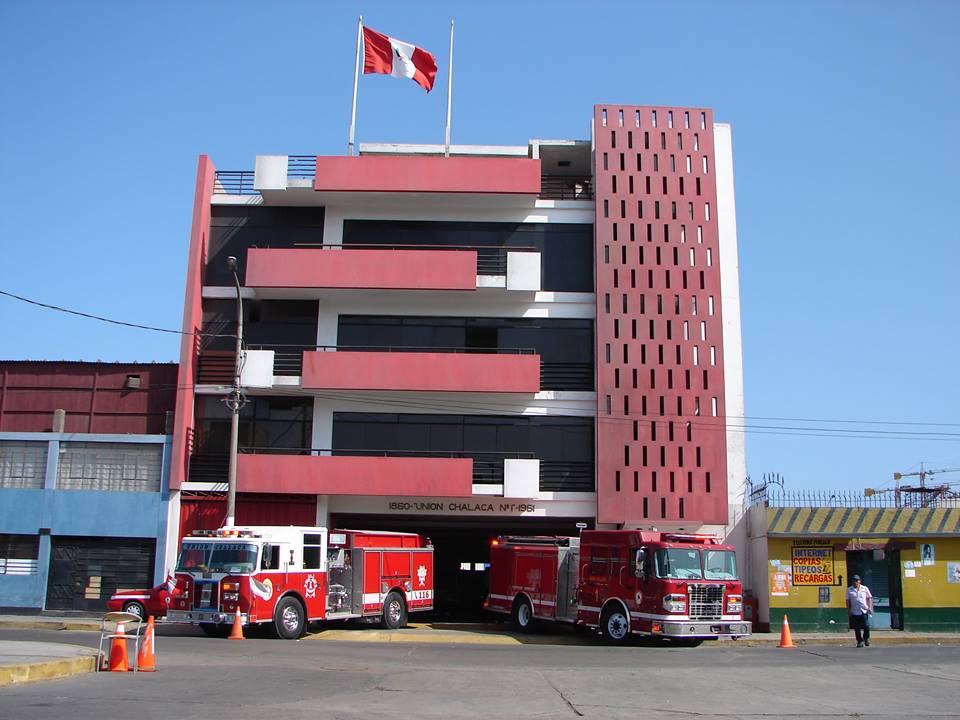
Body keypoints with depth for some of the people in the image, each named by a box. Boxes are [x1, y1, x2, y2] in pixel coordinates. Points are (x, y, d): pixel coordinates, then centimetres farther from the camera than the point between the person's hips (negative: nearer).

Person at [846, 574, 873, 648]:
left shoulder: (865, 588, 7)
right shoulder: (849, 590, 6)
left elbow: (869, 598, 9)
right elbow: (848, 601, 8)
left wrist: (870, 607, -1)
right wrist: (848, 610, 2)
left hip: (864, 611, -1)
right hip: (854, 612, 1)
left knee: (866, 626, -6)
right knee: (857, 628, 2)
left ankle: (866, 638, 18)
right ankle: (860, 641, 12)